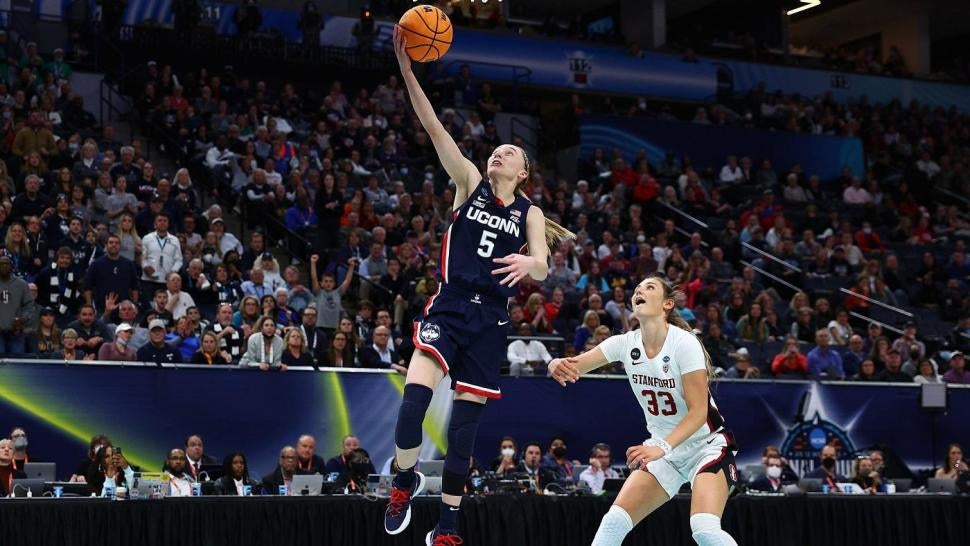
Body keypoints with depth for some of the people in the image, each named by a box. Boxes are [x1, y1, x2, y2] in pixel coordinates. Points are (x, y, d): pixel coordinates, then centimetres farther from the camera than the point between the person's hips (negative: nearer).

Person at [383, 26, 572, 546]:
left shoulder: (530, 213, 9)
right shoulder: (470, 183, 7)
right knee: (412, 403, -21)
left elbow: (542, 268, -6)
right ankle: (406, 480, 6)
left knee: (463, 429, 4)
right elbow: (433, 127, -2)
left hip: (489, 320, 1)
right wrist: (407, 69, -11)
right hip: (448, 307, -1)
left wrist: (529, 262, -31)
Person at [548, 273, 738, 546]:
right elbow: (573, 365, -15)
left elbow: (699, 411, -22)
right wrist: (559, 365, -40)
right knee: (614, 522, -6)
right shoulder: (626, 343, -5)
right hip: (664, 449, 6)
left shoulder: (683, 343, -20)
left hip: (707, 445, -5)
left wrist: (662, 447, -36)